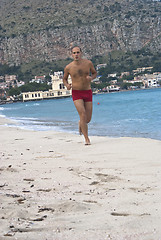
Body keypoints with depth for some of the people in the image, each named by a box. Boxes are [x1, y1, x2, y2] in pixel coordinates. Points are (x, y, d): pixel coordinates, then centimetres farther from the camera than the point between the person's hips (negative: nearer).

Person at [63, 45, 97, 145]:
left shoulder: (88, 63, -4)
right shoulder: (68, 67, -6)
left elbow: (95, 73, 13)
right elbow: (65, 79, 12)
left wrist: (91, 78, -11)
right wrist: (67, 85, -11)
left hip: (88, 92, 2)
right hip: (76, 93, -2)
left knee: (88, 119, 5)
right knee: (83, 114, -19)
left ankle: (80, 124, 43)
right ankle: (87, 139, -14)